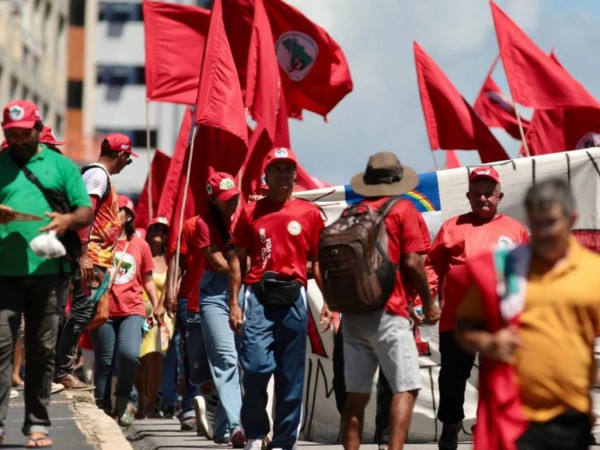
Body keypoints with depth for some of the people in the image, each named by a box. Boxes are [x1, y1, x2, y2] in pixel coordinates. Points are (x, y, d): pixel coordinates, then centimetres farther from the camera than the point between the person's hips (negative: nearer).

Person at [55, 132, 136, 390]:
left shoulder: (101, 175, 21)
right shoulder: (98, 175, -9)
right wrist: (84, 255, -26)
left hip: (96, 260, 10)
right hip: (90, 259, -10)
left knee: (84, 312, 11)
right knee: (82, 311, -11)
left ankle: (62, 367, 14)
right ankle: (63, 372, -11)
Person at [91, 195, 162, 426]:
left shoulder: (140, 245, 10)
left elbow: (147, 279, 16)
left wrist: (156, 304, 7)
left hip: (132, 310, 0)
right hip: (103, 311, 0)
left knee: (129, 354, -20)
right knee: (104, 362, 2)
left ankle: (122, 405, -2)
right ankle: (103, 410, 12)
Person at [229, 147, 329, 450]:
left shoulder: (309, 213, 10)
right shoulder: (250, 212, 9)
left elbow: (318, 261, 12)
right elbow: (237, 259, 9)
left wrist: (328, 302, 3)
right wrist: (233, 303, 1)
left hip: (293, 298, 1)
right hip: (258, 296, -1)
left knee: (290, 376, 3)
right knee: (256, 365, -16)